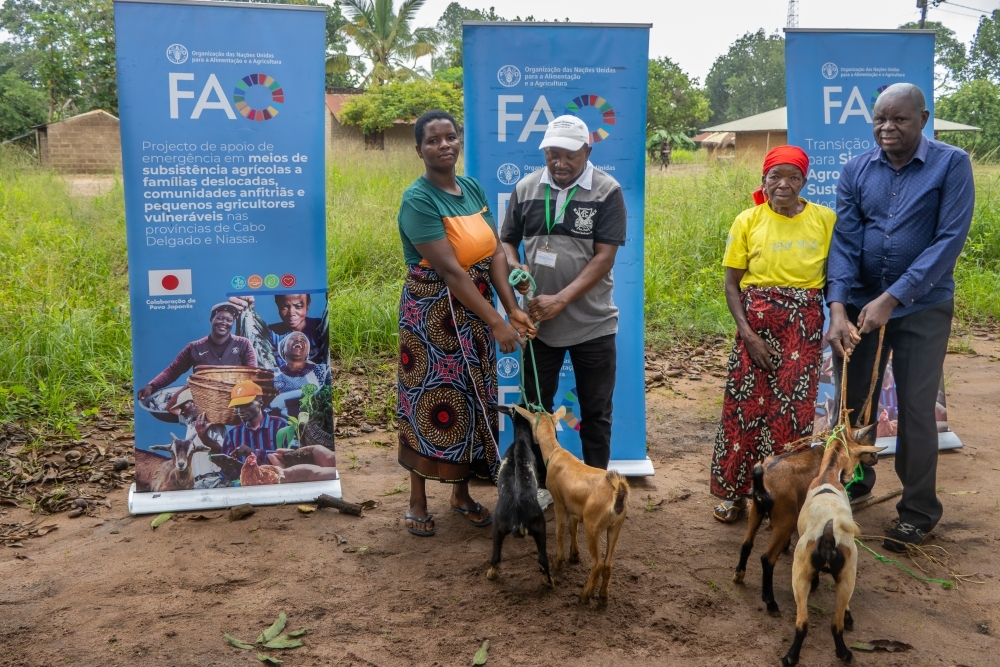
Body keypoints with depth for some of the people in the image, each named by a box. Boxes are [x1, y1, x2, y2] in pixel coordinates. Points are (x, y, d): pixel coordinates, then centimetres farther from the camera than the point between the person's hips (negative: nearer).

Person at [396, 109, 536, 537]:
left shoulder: (474, 189, 5)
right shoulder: (418, 200, -17)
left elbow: (495, 253, 0)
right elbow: (450, 270, -23)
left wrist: (512, 309, -11)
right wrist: (496, 321, -25)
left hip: (475, 311, 7)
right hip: (432, 315, -7)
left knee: (473, 401, 13)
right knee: (432, 404, 2)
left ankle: (461, 492, 30)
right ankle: (418, 500, 19)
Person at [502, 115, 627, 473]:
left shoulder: (607, 191, -8)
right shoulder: (526, 188, 2)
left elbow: (604, 256, -14)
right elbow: (507, 241, 10)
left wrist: (561, 300, -21)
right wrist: (515, 269, -13)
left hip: (592, 324, -3)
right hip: (538, 321, 3)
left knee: (596, 412, 9)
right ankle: (537, 484, 28)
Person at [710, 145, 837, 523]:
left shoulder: (825, 219, 0)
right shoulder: (748, 221, -2)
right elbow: (731, 284, 0)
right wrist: (747, 333, -10)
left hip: (805, 325, 0)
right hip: (757, 322, 0)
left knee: (796, 409, 4)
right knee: (745, 405, 3)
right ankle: (733, 492, 17)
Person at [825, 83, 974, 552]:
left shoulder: (951, 165, -10)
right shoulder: (856, 171, -1)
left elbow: (950, 240, -16)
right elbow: (845, 241, -6)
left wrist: (891, 299, -21)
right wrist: (838, 309, -19)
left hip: (922, 307, -3)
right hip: (860, 303, 3)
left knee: (915, 408, 2)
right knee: (853, 400, 11)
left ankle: (919, 510, 18)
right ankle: (853, 481, 35)